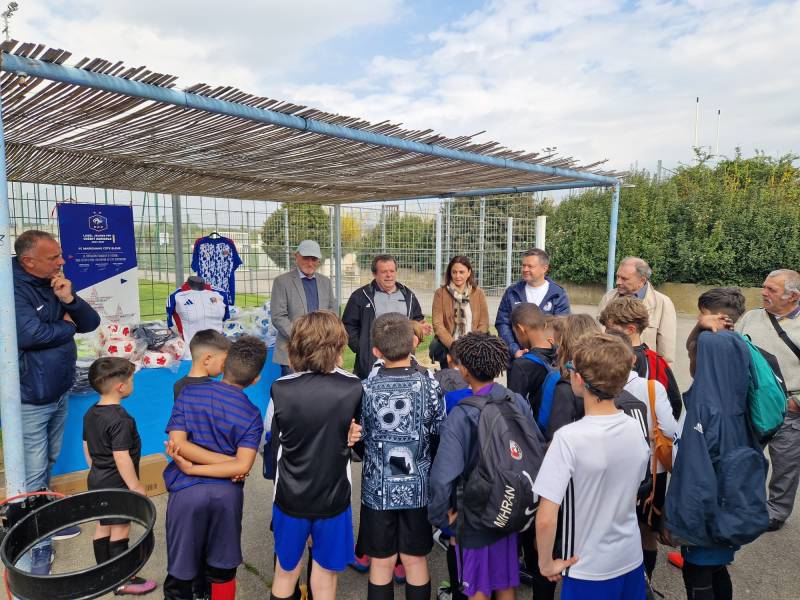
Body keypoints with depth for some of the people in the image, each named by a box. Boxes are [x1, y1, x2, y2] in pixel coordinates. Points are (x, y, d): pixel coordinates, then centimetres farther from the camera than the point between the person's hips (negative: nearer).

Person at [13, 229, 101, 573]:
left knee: (47, 464, 21)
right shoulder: (14, 290, -18)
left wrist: (70, 300, -15)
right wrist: (67, 326, -11)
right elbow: (29, 334, -30)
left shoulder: (54, 285, 6)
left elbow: (91, 323, 4)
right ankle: (36, 546, 13)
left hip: (59, 393, 8)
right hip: (29, 400, -7)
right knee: (33, 474, 1)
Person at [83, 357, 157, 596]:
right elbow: (121, 458, -26)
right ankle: (122, 581, 15)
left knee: (103, 525, 19)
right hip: (117, 483, -9)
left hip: (97, 479, 9)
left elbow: (87, 449, 12)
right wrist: (136, 486, -18)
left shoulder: (90, 414, 3)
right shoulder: (121, 419, -26)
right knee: (120, 528, 3)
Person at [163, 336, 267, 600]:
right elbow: (242, 467, -14)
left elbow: (178, 444, -11)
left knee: (180, 572, 16)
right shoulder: (252, 415, -4)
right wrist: (211, 465, -10)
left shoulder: (189, 393, -3)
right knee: (223, 569, 21)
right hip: (227, 493, 1)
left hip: (187, 491, 0)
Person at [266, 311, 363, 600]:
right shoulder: (353, 388, -17)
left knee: (286, 572, 25)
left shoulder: (281, 389, -17)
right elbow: (358, 431, -1)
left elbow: (272, 434, -2)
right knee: (325, 576, 20)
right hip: (333, 497, -1)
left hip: (290, 497, 1)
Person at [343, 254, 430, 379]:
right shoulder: (360, 297, 2)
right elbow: (348, 326, 2)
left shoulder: (408, 295, 15)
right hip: (371, 362, -3)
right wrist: (360, 349, -6)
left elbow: (418, 319, 24)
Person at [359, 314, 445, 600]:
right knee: (416, 561, 18)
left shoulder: (366, 389, -14)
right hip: (418, 488, 1)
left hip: (378, 489, -1)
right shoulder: (429, 385, -13)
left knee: (381, 563, 15)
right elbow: (439, 436, -4)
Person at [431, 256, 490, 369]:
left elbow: (484, 324, 4)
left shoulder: (478, 293, 7)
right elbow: (438, 324, -4)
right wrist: (454, 346, -15)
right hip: (447, 349, -1)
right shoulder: (440, 293, 2)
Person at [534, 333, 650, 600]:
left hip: (588, 569, -5)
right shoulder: (635, 428, -8)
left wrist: (546, 563, -11)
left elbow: (546, 519, -28)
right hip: (632, 560, 5)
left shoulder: (568, 438, -27)